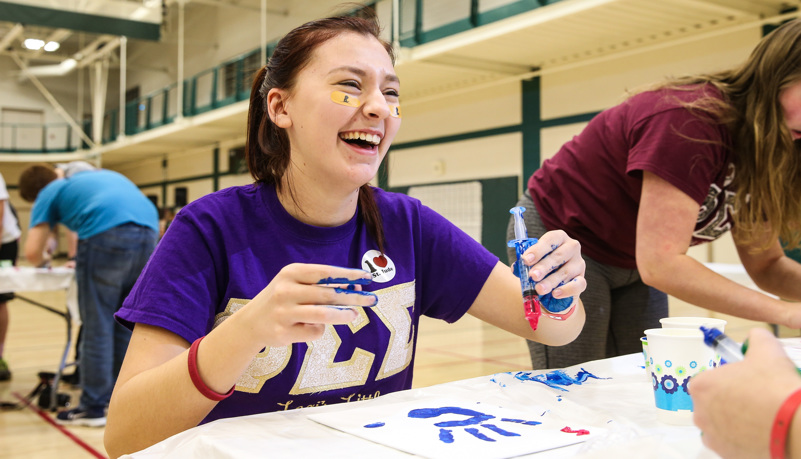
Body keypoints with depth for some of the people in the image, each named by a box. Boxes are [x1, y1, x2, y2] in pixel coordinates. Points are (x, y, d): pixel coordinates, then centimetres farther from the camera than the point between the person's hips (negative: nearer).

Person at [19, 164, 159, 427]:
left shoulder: (50, 192, 20)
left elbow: (32, 251, 9)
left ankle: (93, 408, 10)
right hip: (149, 230, 6)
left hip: (108, 235, -6)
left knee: (97, 326, 4)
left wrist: (40, 264, 33)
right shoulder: (104, 176, 37)